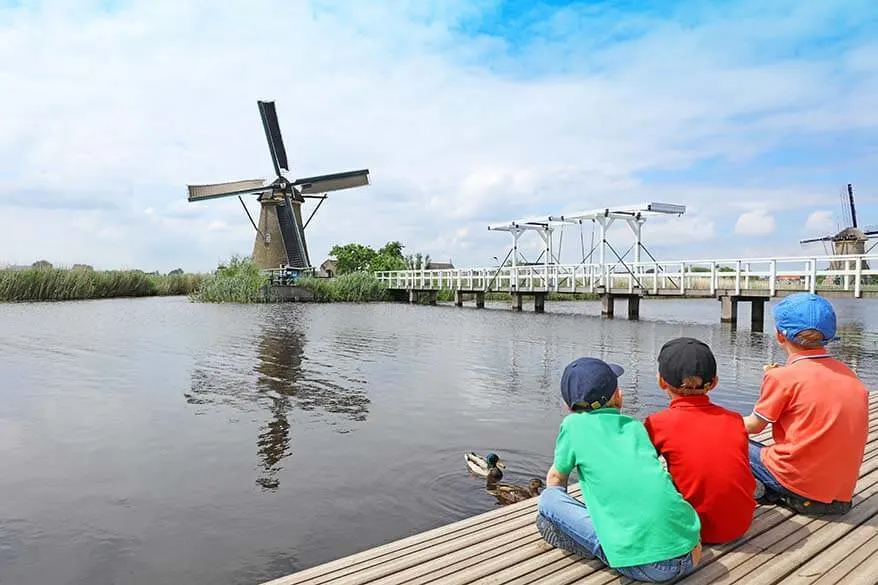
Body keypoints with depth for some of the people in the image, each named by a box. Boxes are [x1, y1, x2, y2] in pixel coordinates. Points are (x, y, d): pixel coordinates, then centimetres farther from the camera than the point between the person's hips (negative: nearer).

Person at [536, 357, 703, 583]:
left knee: (548, 499, 5)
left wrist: (552, 500, 41)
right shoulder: (635, 425, 15)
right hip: (688, 558, 5)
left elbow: (555, 479, 19)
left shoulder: (573, 423, 4)